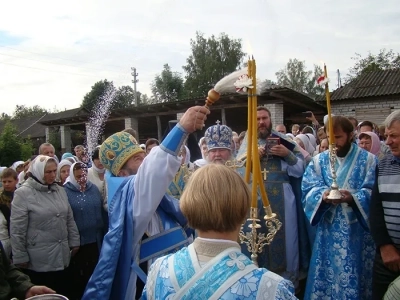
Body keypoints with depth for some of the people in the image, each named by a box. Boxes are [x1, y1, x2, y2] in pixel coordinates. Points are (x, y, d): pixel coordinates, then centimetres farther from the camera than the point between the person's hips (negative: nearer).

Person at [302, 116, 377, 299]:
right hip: (328, 229, 2)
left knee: (354, 273, 6)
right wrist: (322, 195, -24)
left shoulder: (368, 159, -1)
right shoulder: (319, 160, 6)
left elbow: (373, 192, -8)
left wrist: (352, 198, -26)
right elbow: (309, 188, -2)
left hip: (357, 229, -2)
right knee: (327, 271, 11)